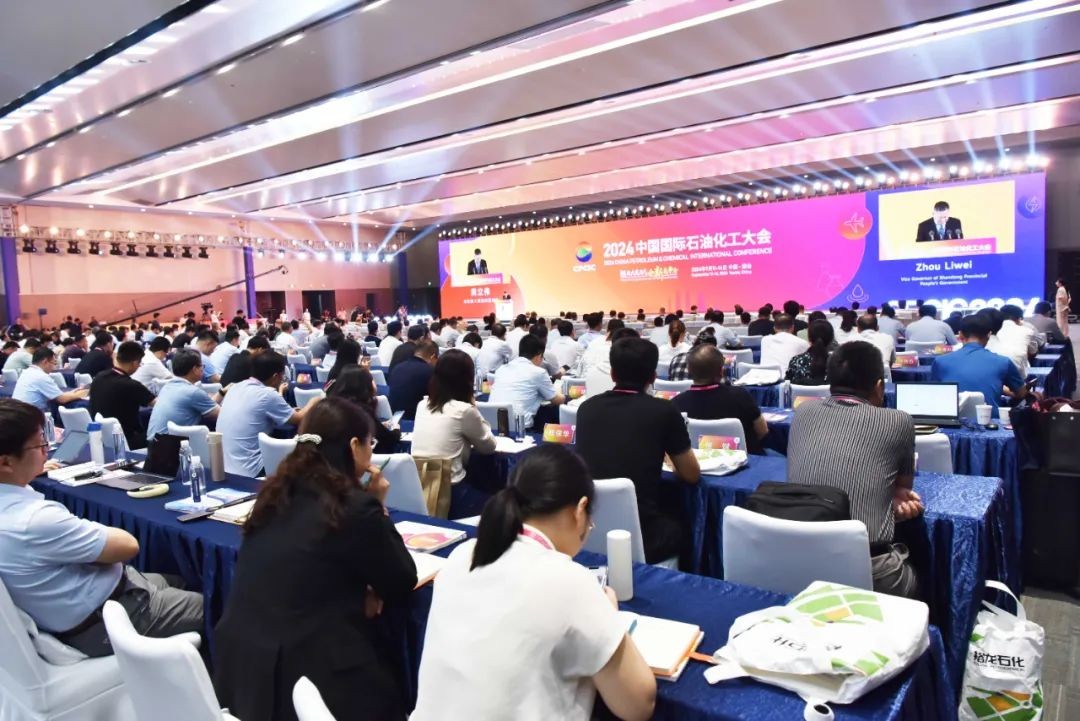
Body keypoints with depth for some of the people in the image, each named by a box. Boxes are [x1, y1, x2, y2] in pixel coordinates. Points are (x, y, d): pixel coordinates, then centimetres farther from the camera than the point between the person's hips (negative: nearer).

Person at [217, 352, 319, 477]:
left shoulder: (236, 387, 5)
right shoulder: (267, 395, -17)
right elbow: (298, 420, -3)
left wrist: (279, 393, 34)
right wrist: (313, 402, 15)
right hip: (246, 473, -8)